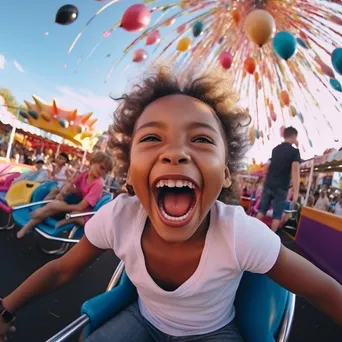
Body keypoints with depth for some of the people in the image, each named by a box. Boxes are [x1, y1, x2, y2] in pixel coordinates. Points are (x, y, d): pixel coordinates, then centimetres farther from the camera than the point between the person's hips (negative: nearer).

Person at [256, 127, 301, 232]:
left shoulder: (275, 149, 13)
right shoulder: (294, 151, -6)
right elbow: (295, 171, -17)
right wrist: (296, 192, -21)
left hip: (268, 185, 5)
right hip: (281, 188, -5)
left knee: (262, 210, 12)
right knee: (277, 214, 4)